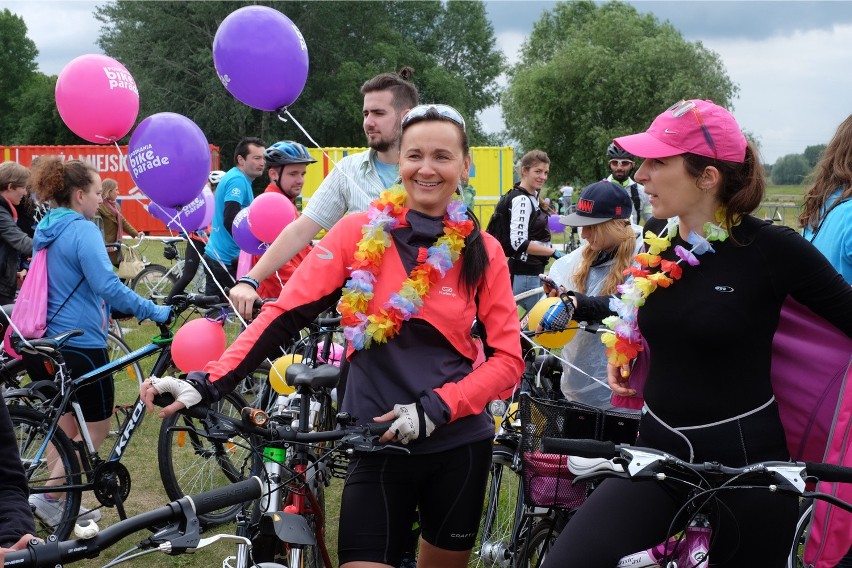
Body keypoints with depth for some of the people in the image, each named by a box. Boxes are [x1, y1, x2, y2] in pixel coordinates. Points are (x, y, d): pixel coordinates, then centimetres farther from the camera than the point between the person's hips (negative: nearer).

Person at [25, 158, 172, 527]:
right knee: (97, 427, 3)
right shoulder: (82, 230, -15)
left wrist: (117, 309, 29)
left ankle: (60, 504, 21)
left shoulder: (48, 230, 13)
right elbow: (107, 285, -25)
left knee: (67, 424, 18)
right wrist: (153, 311, -20)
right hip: (80, 344, -9)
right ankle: (48, 498, -2)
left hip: (46, 341, 9)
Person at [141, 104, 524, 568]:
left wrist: (435, 408, -16)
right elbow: (286, 313, -8)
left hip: (457, 445, 1)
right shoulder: (359, 232, -4)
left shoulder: (482, 252, -1)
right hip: (377, 446, -1)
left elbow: (508, 358, -2)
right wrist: (209, 383, -18)